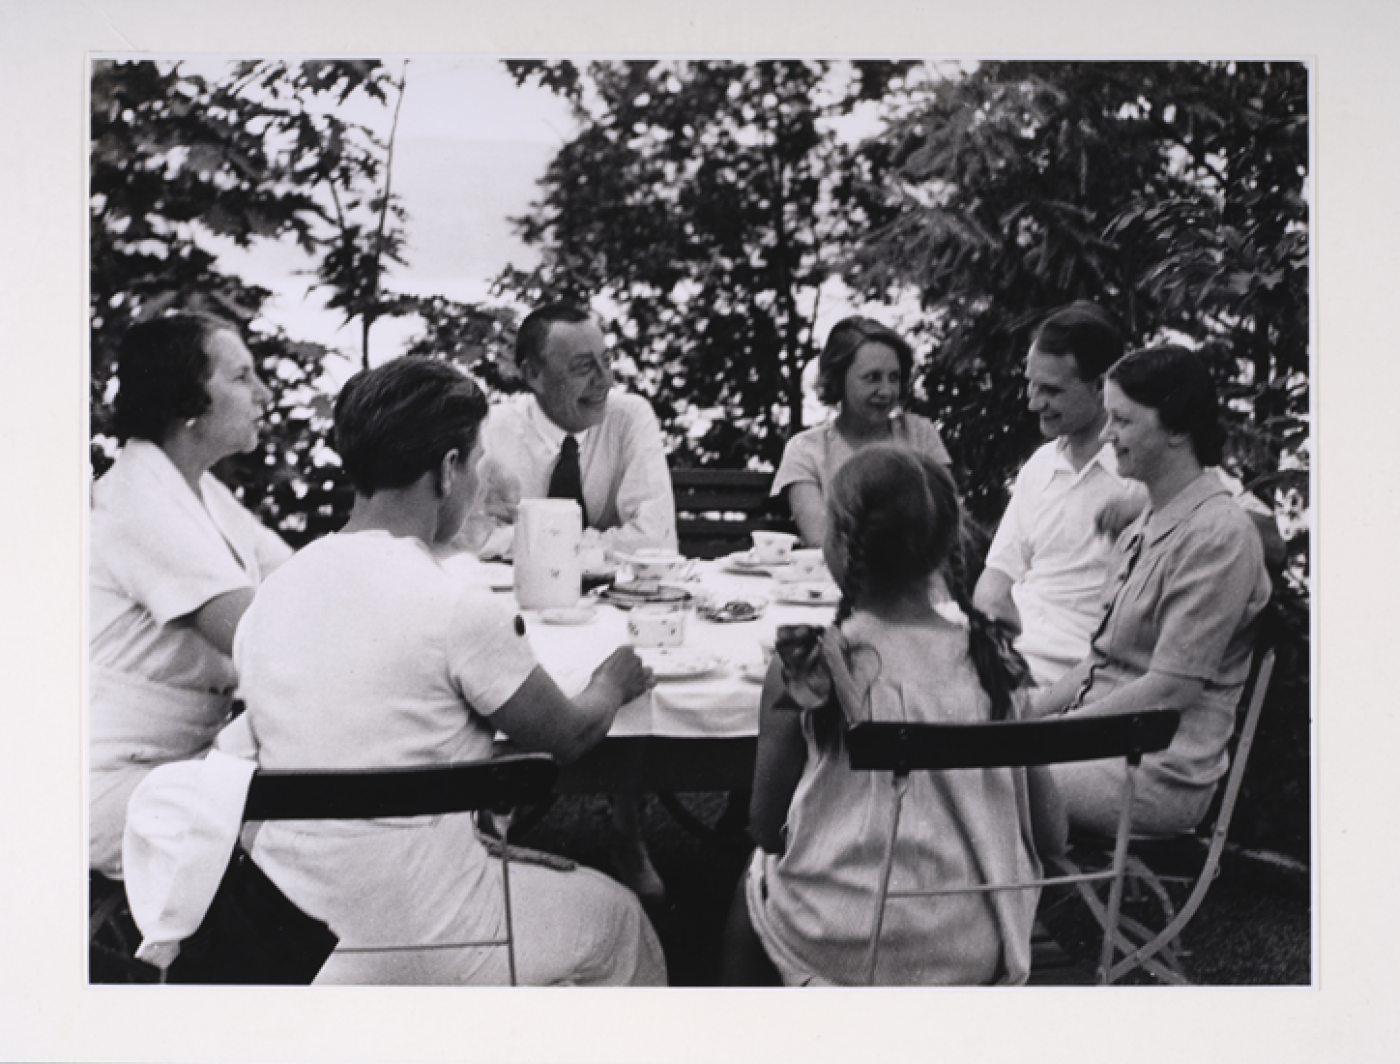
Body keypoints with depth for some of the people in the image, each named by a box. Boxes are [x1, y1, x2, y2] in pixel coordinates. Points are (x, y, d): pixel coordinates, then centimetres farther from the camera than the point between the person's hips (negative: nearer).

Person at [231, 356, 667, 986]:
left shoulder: (270, 597, -2)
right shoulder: (459, 611, -21)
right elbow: (566, 737, -6)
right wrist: (614, 684, 17)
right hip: (415, 945, -7)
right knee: (616, 917, 19)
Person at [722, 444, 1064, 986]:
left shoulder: (804, 667, -15)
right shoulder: (996, 661, -8)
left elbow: (766, 828, -6)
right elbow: (1049, 834, -2)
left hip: (838, 953, -2)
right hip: (977, 957, 3)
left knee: (750, 875, 27)